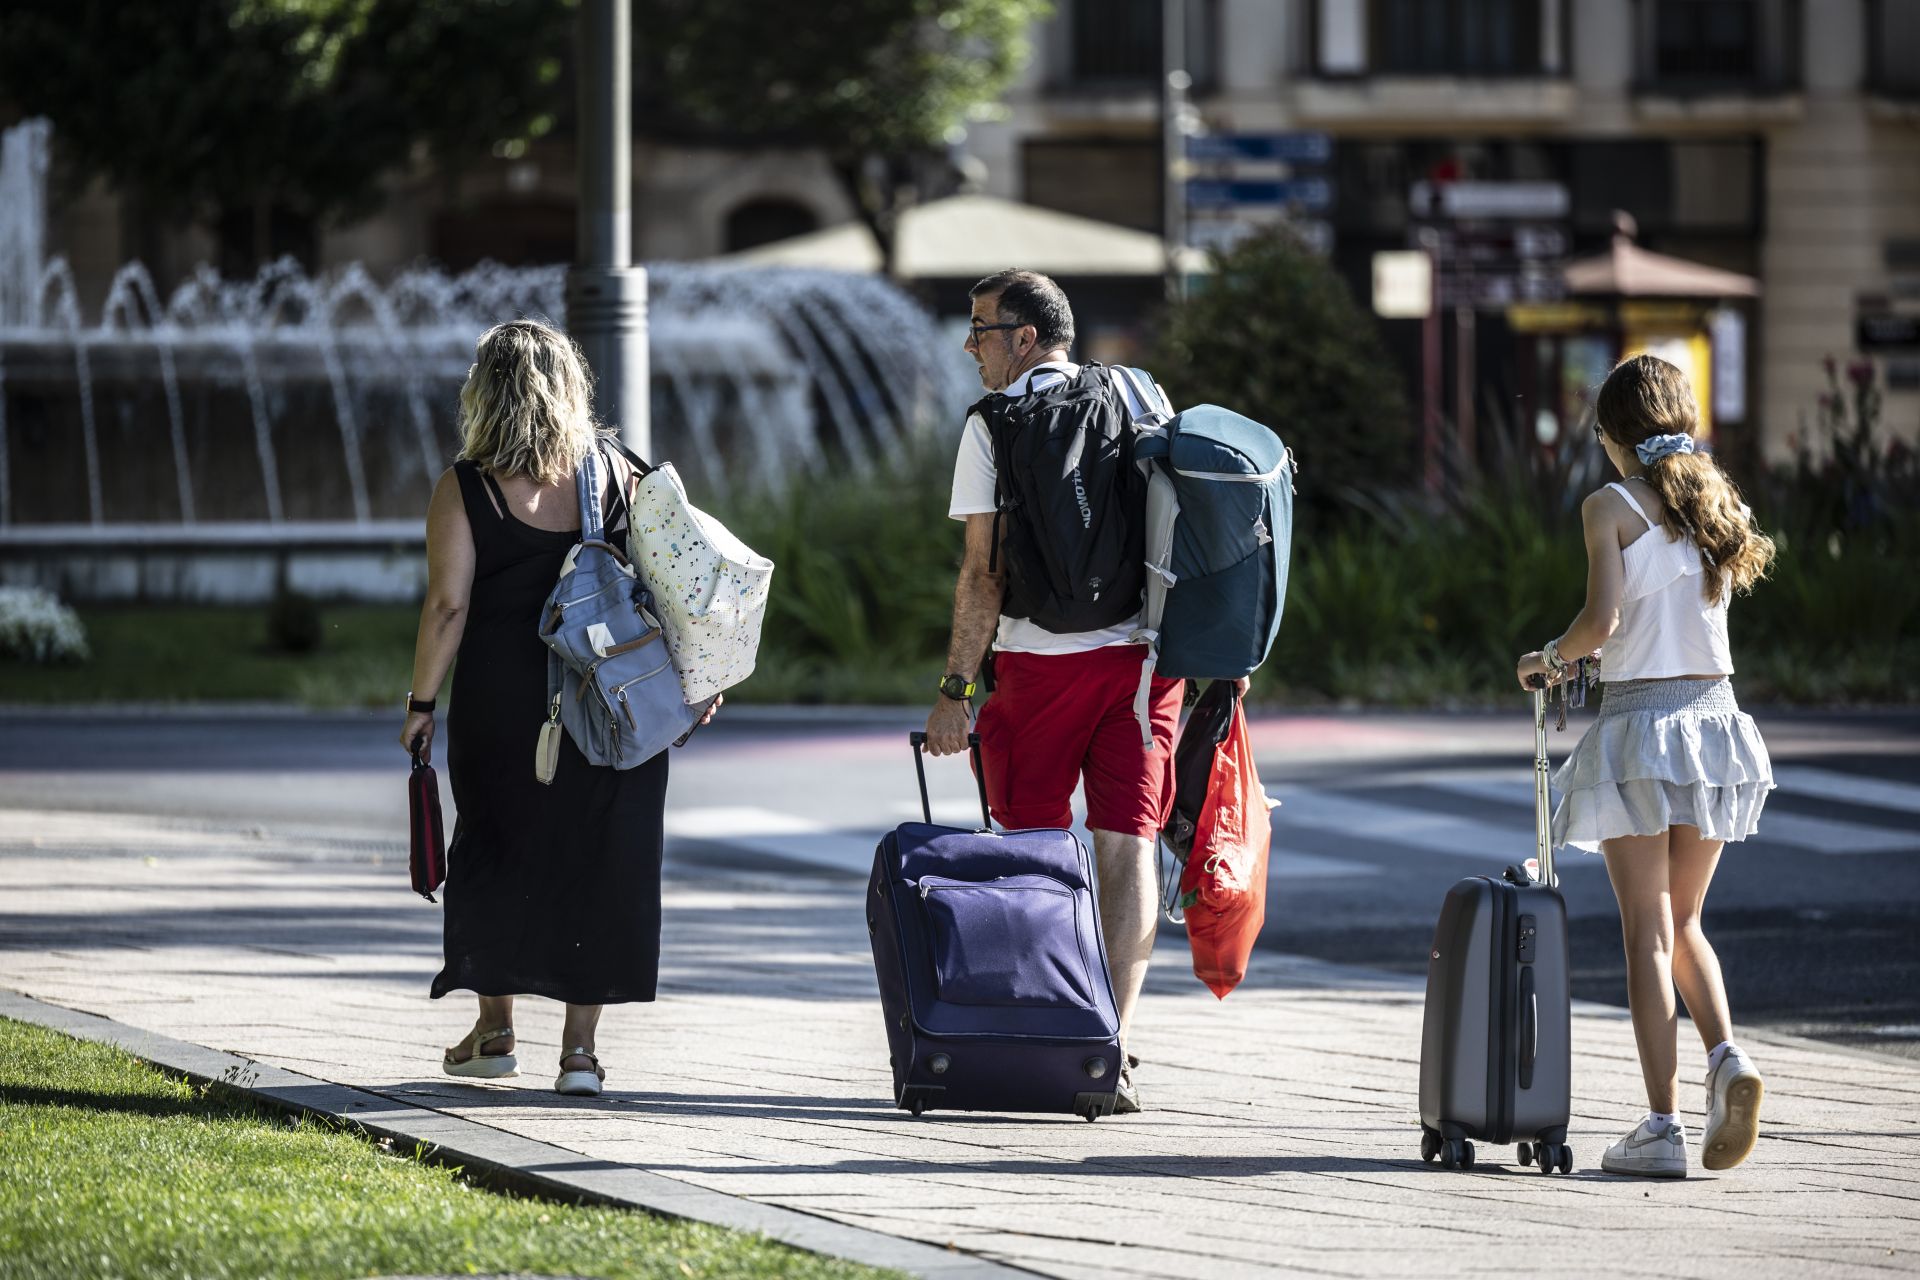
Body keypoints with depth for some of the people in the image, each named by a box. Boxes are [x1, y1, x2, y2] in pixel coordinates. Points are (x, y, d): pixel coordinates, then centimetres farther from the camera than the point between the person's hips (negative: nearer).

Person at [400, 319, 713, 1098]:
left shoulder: (465, 488, -5)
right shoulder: (613, 473, 3)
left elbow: (448, 605, -8)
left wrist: (421, 703, -1)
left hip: (503, 700, -2)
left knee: (497, 854, 14)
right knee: (596, 859, 6)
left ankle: (494, 1028, 21)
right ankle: (580, 1046, 4)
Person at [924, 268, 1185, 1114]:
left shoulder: (995, 422, -3)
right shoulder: (1141, 403, 10)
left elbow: (984, 572, -8)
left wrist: (955, 688, -4)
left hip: (1043, 659, -3)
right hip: (1145, 652, 3)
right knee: (1126, 846, 1)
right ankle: (1114, 1050, -8)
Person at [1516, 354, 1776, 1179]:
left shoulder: (1612, 507, -7)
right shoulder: (1721, 505, 8)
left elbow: (1602, 620, -15)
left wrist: (1551, 659, 1)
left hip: (1639, 721, -5)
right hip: (1713, 714, 5)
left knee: (1647, 932, -1)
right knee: (1684, 922, 18)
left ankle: (1662, 1125, -5)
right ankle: (1725, 1055, -8)